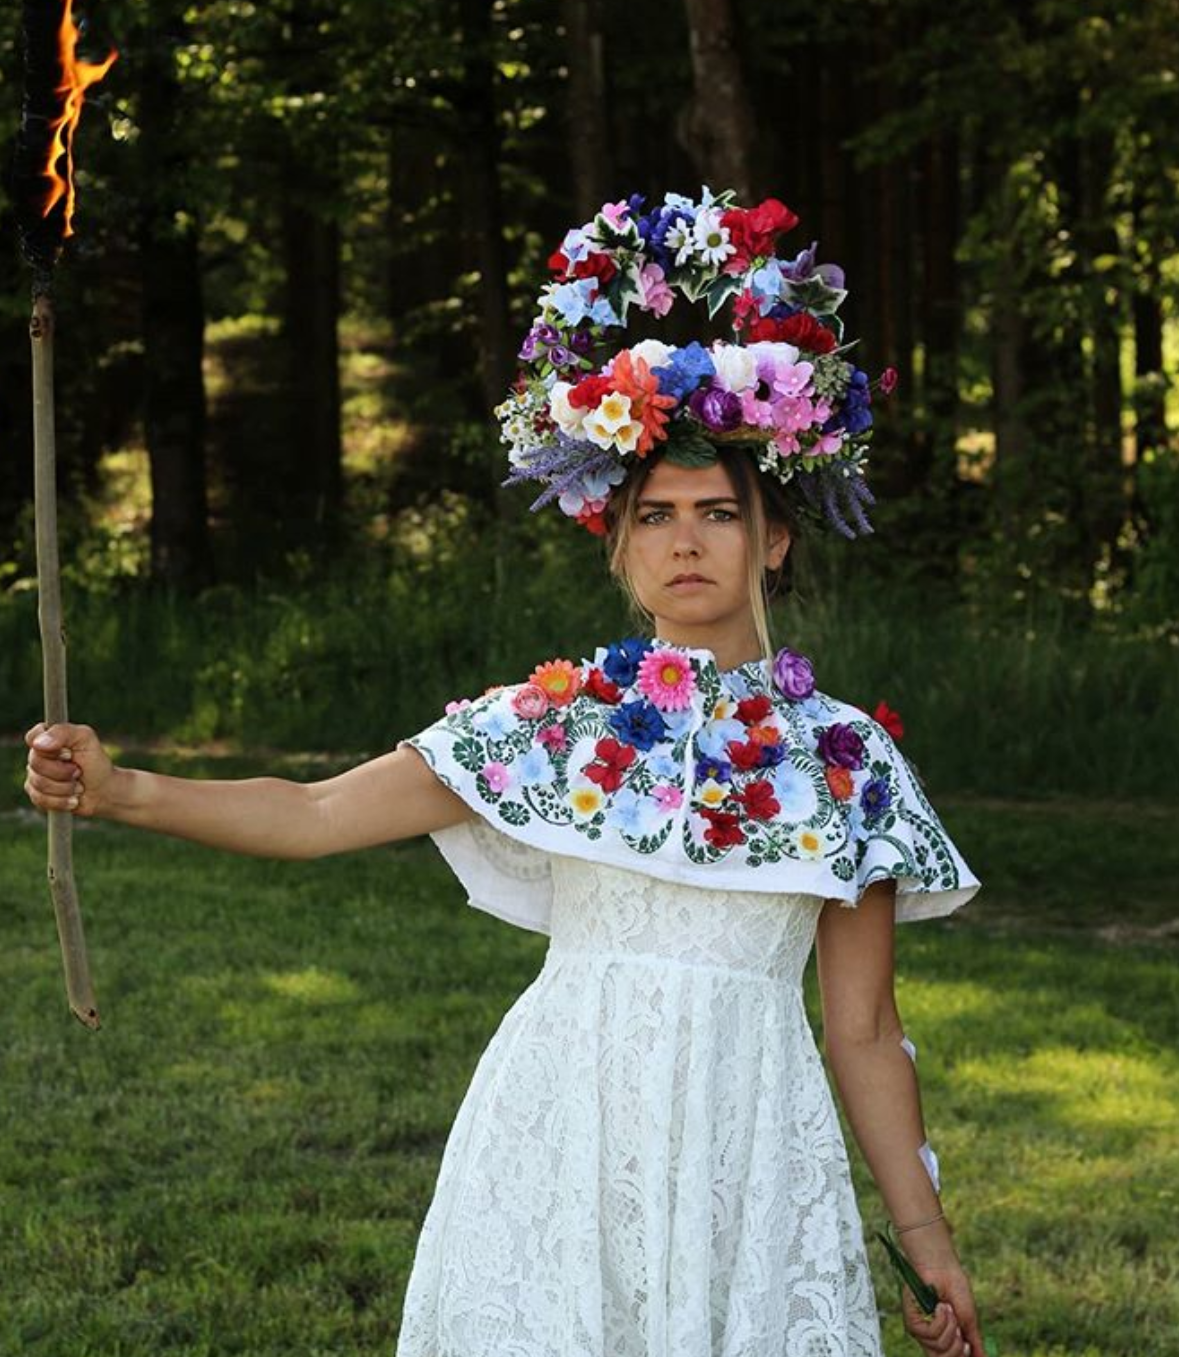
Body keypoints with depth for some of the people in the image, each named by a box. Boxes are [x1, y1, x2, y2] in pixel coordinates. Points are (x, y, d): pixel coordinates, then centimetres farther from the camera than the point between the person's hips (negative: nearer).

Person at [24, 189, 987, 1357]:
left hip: (748, 1154, 0)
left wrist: (928, 1239, 8)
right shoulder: (554, 721, 5)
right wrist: (118, 791, -12)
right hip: (560, 1137, 0)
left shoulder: (844, 762, 6)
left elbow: (864, 1033, 9)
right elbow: (311, 815, 1)